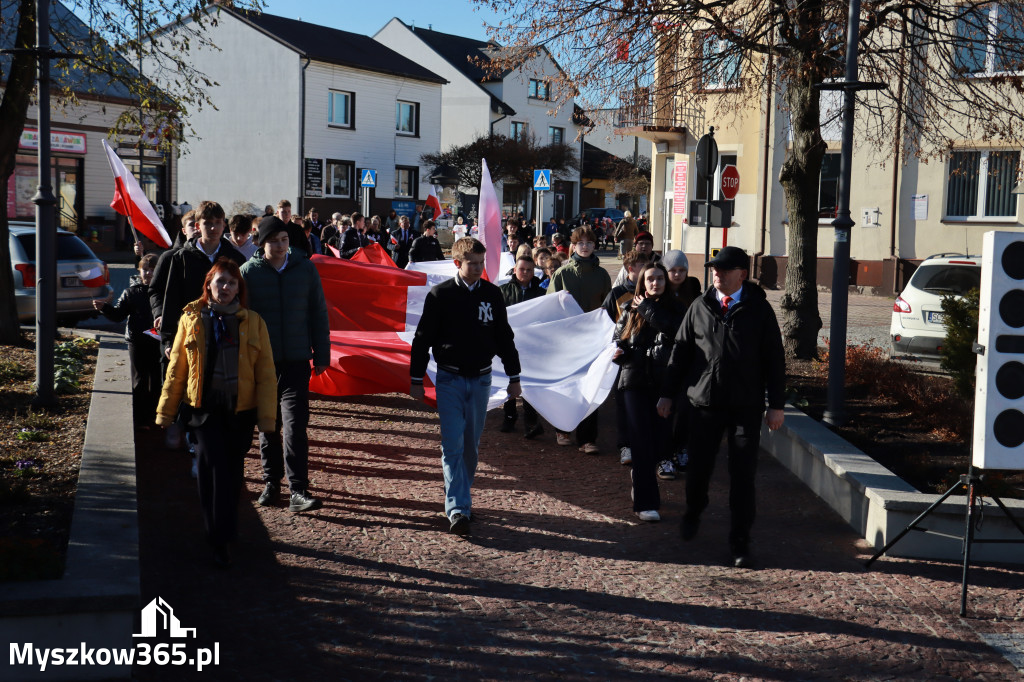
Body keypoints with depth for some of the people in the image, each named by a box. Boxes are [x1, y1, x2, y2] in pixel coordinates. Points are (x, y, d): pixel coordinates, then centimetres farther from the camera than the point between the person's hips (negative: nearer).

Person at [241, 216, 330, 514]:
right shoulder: (249, 271, -1)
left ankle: (298, 491, -10)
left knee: (295, 425, -9)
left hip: (297, 359, -1)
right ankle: (271, 482, 26)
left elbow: (318, 313, 9)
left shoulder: (305, 269, 3)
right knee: (268, 425, 12)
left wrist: (321, 355, 7)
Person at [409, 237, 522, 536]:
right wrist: (416, 379, -2)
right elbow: (423, 338, -1)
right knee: (453, 444, -9)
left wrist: (514, 377, 12)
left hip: (480, 379, 3)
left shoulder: (492, 294, 3)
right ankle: (458, 509, -12)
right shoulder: (440, 295, -6)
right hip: (450, 379, -3)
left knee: (472, 444, 10)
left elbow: (504, 337, 11)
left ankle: (459, 495, 27)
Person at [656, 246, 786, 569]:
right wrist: (667, 393, 9)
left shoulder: (759, 309, 0)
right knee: (699, 466, 10)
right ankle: (692, 514, 40)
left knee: (743, 475, -2)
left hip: (746, 406, -2)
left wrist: (776, 404, -3)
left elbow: (774, 358, 1)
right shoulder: (699, 307, 6)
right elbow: (680, 351, 11)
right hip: (705, 402, 2)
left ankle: (740, 542, 8)